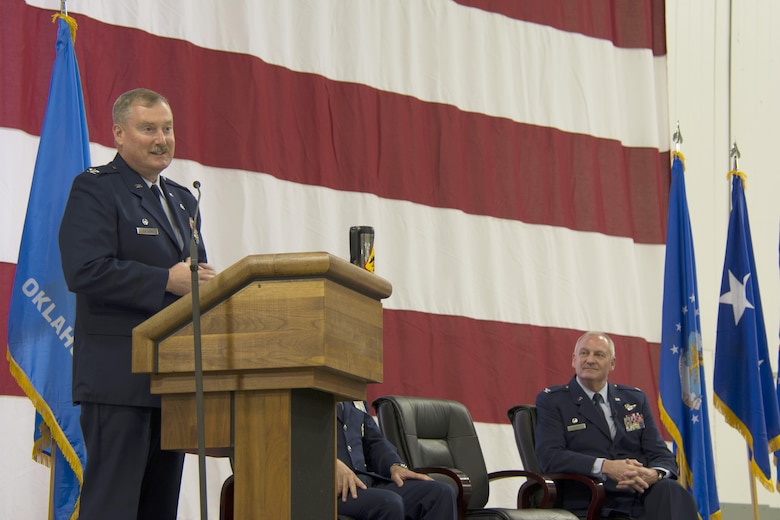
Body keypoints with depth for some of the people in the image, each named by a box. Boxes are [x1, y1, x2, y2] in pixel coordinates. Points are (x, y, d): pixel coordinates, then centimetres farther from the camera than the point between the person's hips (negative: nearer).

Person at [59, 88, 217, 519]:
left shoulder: (183, 200, 23)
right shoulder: (95, 189, -4)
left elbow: (195, 271, 26)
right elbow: (85, 271, -17)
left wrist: (202, 281, 2)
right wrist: (165, 281, -18)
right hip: (120, 376, -8)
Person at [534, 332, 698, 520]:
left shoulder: (635, 399, 22)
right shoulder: (551, 401, 10)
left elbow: (661, 455, 15)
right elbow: (549, 455, -6)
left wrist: (654, 474, -12)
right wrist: (605, 467, -20)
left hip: (640, 497, 5)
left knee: (670, 490, -31)